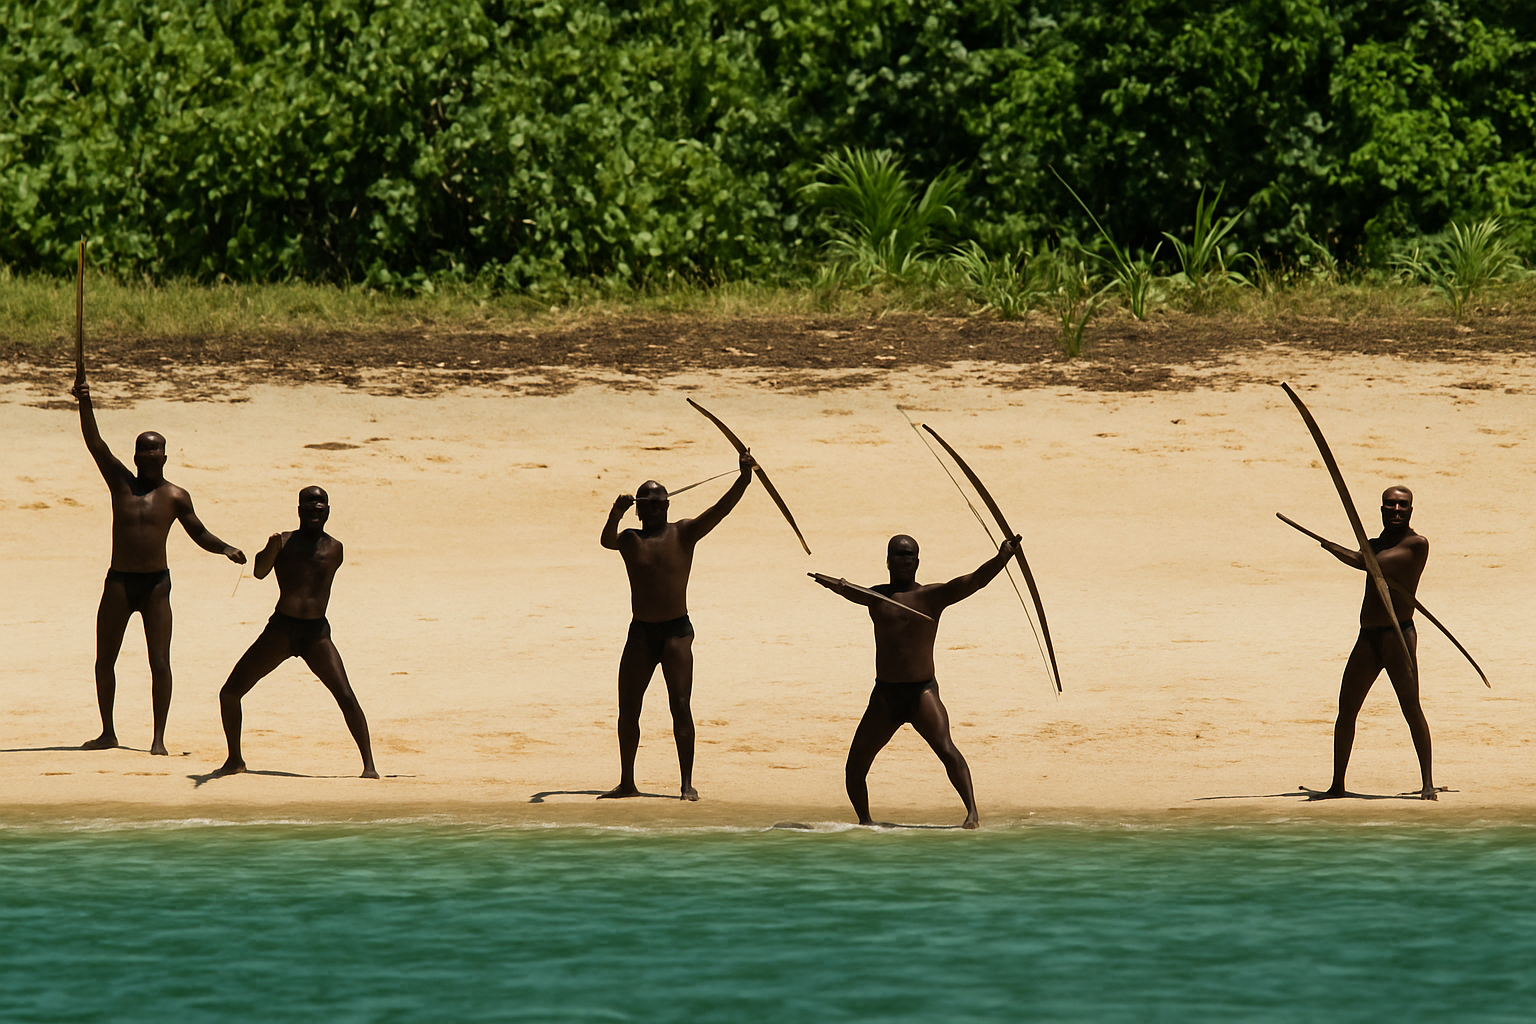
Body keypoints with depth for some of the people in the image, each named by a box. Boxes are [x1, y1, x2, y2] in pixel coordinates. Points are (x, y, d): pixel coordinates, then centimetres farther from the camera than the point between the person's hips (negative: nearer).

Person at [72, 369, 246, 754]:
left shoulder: (175, 497, 4)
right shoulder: (121, 483, 5)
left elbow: (199, 533, 11)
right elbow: (95, 443, -4)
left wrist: (225, 549, -7)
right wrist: (85, 403, -15)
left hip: (156, 584, -2)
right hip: (119, 582, 2)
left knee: (160, 664, -7)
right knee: (104, 661, 6)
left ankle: (159, 738, -1)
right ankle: (107, 733, 19)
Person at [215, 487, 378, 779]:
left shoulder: (334, 549, 7)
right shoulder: (284, 543, -1)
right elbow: (260, 572, -19)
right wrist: (270, 550, -36)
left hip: (316, 633, 0)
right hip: (280, 630, 0)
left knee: (346, 696, -17)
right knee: (230, 693, -3)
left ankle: (369, 764, -12)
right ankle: (234, 759, 16)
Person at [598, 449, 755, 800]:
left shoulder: (683, 533, 1)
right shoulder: (629, 540, 7)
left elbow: (719, 510, -9)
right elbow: (607, 540, -13)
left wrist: (744, 479, -23)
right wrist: (614, 516, -32)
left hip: (676, 631, -3)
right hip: (640, 633, 3)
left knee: (680, 705, -11)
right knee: (628, 707, 6)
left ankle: (688, 783, -8)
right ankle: (626, 782, 17)